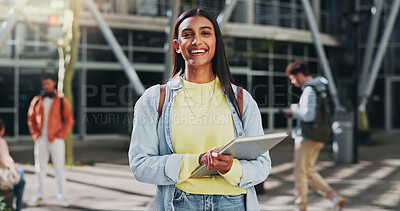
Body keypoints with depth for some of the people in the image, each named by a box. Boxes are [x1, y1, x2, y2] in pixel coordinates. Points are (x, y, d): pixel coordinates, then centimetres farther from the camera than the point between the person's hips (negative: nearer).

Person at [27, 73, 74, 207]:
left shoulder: (62, 101, 0)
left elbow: (69, 121, 0)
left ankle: (62, 196, 7)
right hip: (40, 140, 3)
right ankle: (39, 196, 17)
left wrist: (60, 135, -9)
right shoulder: (36, 101, 9)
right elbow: (31, 119, 14)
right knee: (40, 169, 8)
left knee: (59, 168, 0)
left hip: (56, 140, -3)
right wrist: (35, 134, 2)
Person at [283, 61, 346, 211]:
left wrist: (294, 109, -9)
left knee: (300, 172, 2)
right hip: (317, 138, 10)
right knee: (309, 171, 16)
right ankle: (335, 199, 11)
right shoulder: (320, 87, 14)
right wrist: (296, 114, 11)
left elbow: (308, 115, -26)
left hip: (307, 138, -10)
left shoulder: (309, 90, -17)